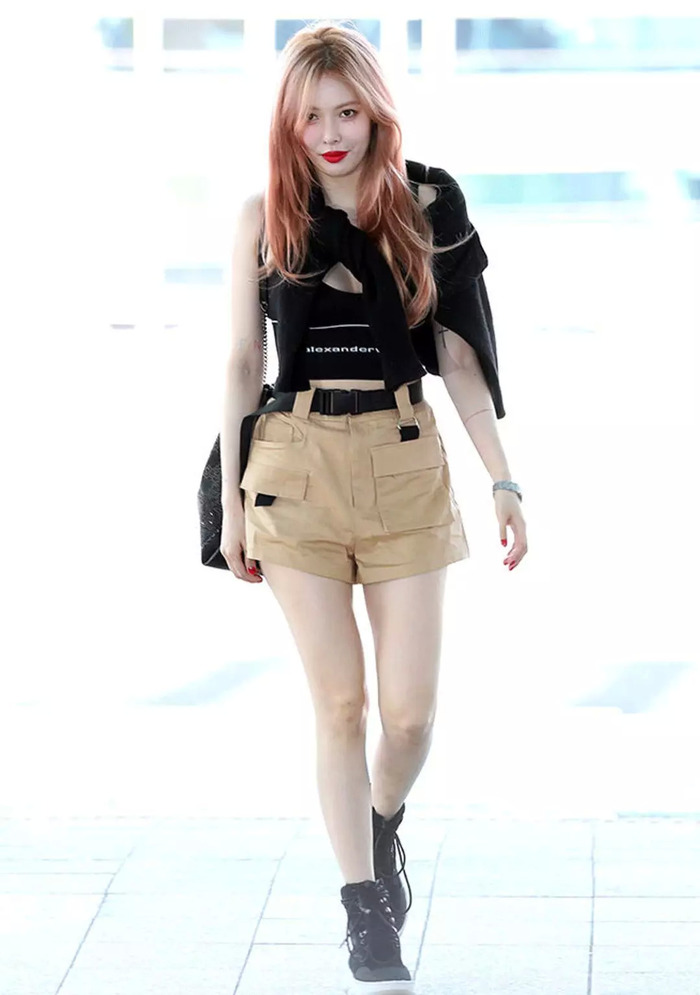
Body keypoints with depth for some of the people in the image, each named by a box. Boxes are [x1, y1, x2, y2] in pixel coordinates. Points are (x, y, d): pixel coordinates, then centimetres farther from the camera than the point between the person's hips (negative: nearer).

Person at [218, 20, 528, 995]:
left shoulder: (421, 208, 4)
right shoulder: (265, 217, 3)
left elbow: (459, 356, 7)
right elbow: (243, 359, 7)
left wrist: (503, 478, 2)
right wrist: (231, 499, 5)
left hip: (406, 464, 1)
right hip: (296, 465, 0)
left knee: (410, 709, -1)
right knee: (339, 703, -2)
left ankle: (383, 826, 32)